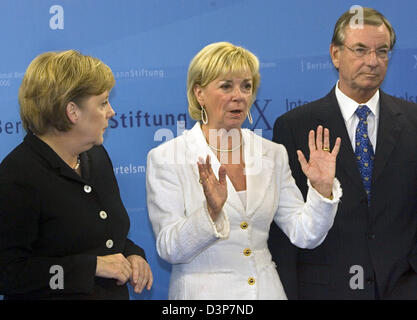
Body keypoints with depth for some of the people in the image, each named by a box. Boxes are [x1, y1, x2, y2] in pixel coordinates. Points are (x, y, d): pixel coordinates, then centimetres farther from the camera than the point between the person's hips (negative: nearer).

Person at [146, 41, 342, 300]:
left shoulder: (273, 154, 3)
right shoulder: (166, 158, -9)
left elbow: (305, 235, 0)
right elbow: (170, 249, -14)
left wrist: (322, 189, -15)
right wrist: (211, 211, -28)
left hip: (266, 288, 4)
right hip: (203, 292, -3)